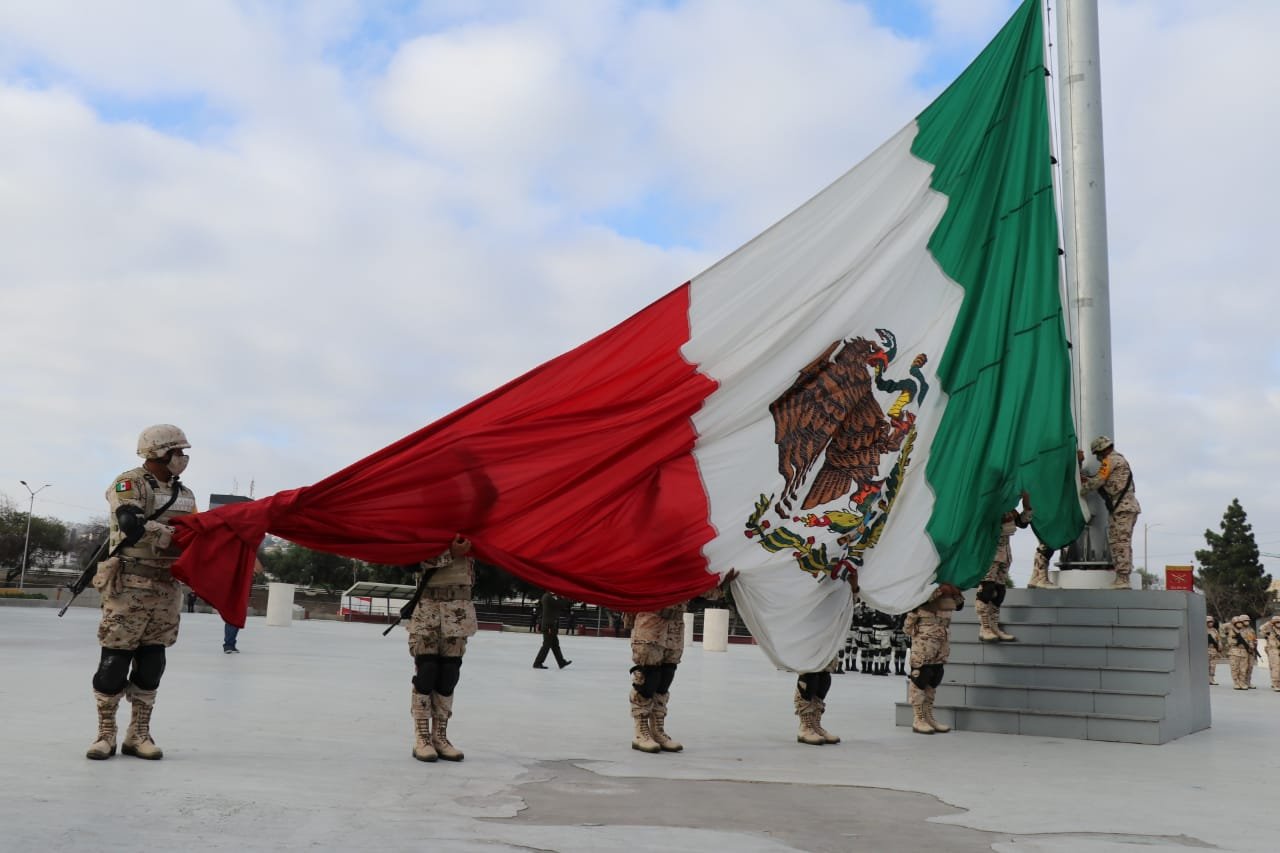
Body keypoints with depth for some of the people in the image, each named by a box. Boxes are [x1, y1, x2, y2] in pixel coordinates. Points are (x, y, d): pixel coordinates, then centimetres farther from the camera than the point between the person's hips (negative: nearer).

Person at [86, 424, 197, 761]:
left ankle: (139, 734, 16)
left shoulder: (184, 493, 14)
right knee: (115, 660, -1)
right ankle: (106, 733, 11)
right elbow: (133, 526, -24)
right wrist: (174, 537, -23)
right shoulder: (128, 484, -8)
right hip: (129, 585, -6)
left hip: (167, 587, 6)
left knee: (151, 662, 8)